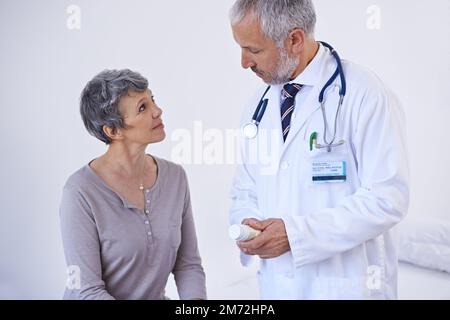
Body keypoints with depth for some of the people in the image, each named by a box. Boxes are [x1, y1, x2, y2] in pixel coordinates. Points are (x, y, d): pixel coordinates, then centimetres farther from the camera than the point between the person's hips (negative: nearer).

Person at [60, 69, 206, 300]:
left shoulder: (174, 176, -4)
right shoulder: (81, 191, -19)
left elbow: (188, 263, 0)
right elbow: (88, 291, -18)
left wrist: (196, 304, -17)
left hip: (156, 296, 3)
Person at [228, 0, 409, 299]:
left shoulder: (364, 93, -13)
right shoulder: (259, 105, 6)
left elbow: (388, 198, -18)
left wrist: (295, 233, -21)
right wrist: (247, 226, -9)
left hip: (346, 287, -5)